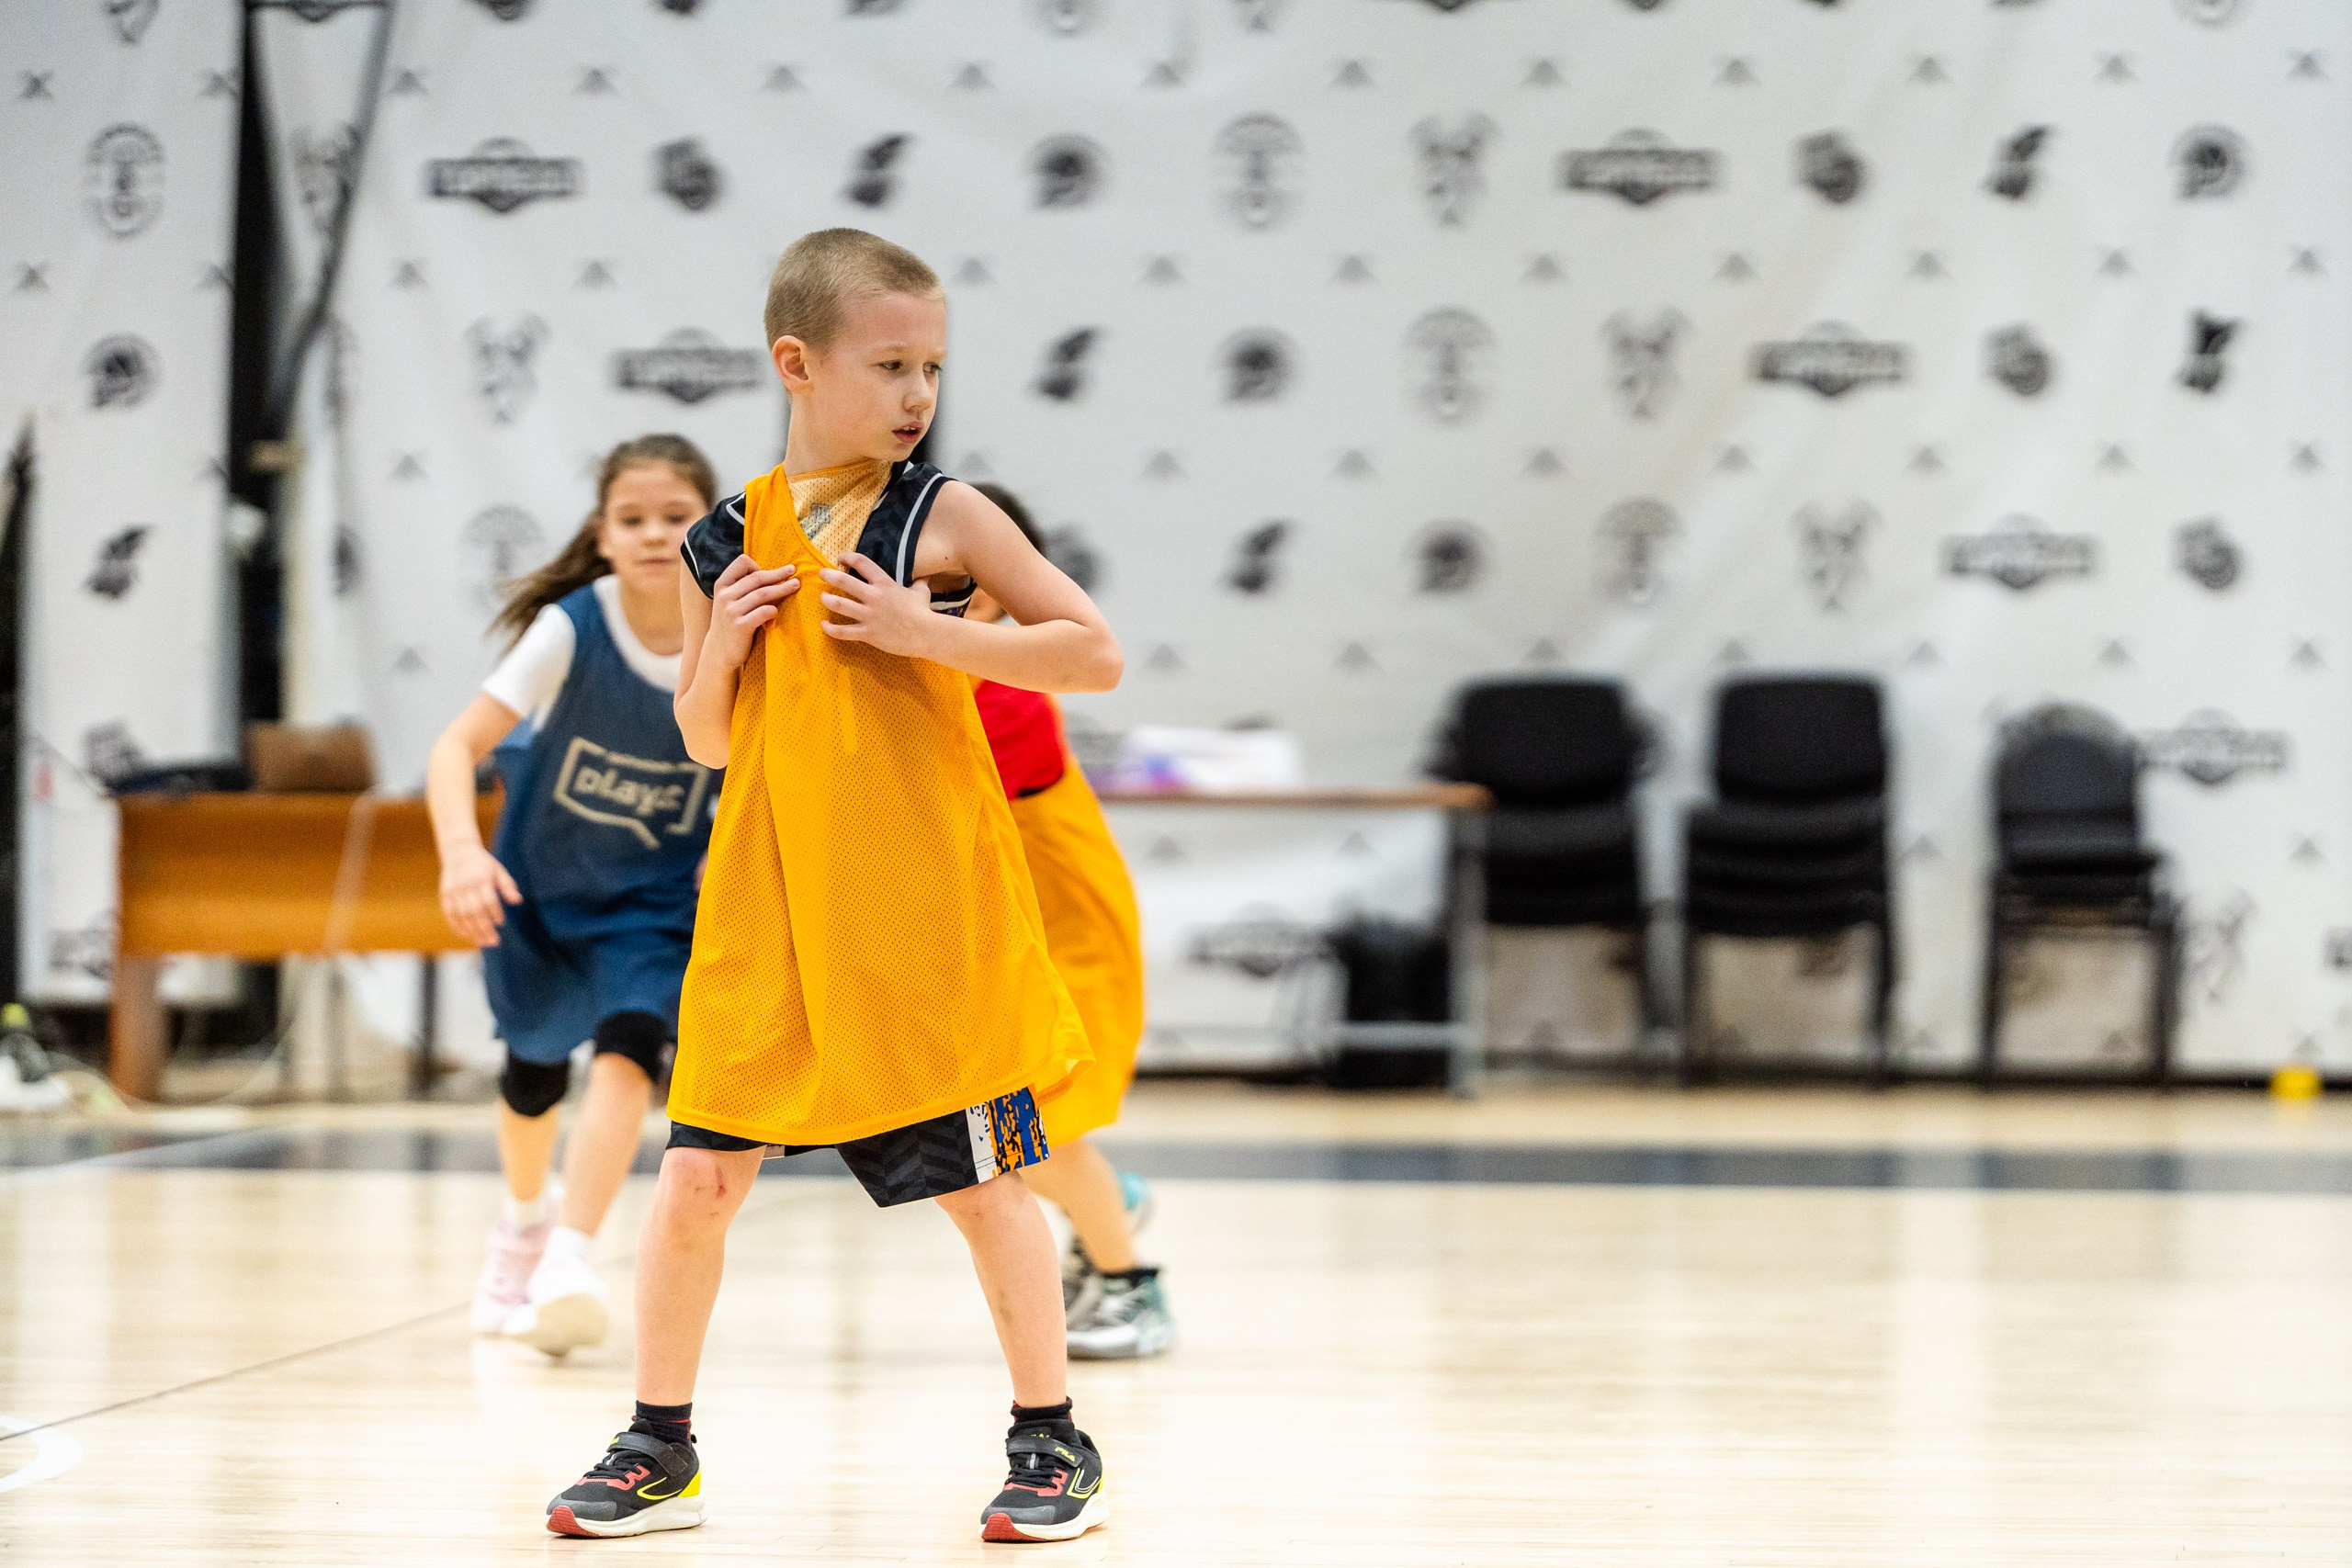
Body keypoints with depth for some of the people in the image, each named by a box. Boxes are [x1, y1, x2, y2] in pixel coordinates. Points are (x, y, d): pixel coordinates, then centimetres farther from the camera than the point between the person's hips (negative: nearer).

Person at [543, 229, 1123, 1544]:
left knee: (982, 1177, 4)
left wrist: (927, 631, -17)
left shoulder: (941, 517, -4)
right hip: (769, 907, 3)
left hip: (927, 914, -3)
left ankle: (1054, 1444, 18)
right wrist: (721, 645, -6)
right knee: (697, 1176, 2)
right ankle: (662, 1450, 15)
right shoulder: (731, 541, 5)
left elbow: (1096, 654, -8)